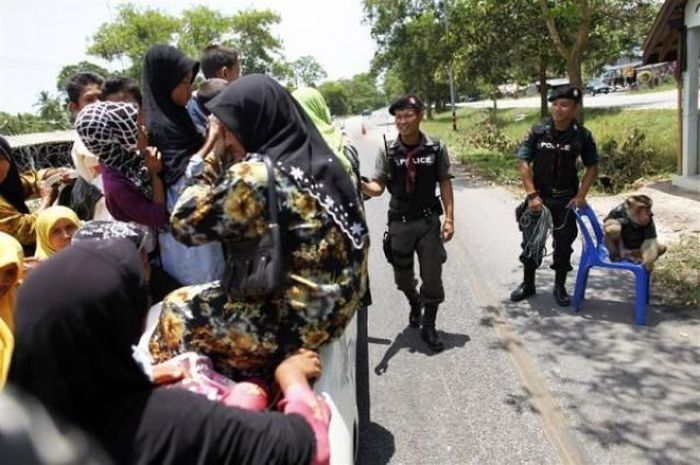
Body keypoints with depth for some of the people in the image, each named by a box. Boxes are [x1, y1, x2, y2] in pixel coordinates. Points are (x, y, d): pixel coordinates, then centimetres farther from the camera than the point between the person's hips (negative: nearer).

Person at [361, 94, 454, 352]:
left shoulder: (436, 148, -5)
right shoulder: (388, 151, -4)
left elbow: (445, 183, 1)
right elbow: (379, 186, -4)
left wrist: (449, 218, -4)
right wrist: (365, 186, -27)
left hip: (428, 220, -1)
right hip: (399, 222, 1)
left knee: (432, 277, 2)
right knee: (403, 277, 14)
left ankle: (428, 327, 22)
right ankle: (414, 303, 48)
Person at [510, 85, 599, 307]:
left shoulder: (582, 136, -6)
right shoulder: (537, 132, -9)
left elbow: (592, 167, 2)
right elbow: (524, 164, -9)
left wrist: (581, 195, -9)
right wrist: (532, 195, -16)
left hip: (566, 199, 0)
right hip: (538, 197, 0)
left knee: (563, 244, 7)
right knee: (531, 241, 8)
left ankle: (560, 287, 24)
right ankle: (527, 284, 25)